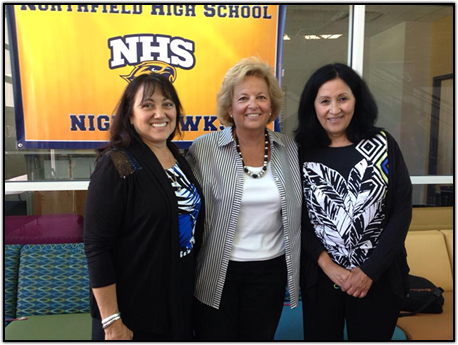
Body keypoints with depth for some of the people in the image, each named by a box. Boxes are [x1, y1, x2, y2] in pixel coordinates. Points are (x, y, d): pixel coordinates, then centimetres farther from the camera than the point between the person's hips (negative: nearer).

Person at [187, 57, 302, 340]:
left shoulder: (290, 149, -1)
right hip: (217, 271, -2)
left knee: (260, 335, 20)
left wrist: (297, 268, 8)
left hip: (271, 270, 3)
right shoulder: (203, 149, -11)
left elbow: (299, 212, 8)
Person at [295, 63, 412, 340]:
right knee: (321, 335, 15)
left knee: (373, 334, 15)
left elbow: (402, 210, -4)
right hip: (320, 277, 0)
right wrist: (327, 265, -13)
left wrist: (370, 270, -9)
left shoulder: (382, 144, -3)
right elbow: (297, 218, -3)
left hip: (380, 277, 0)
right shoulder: (302, 152, -4)